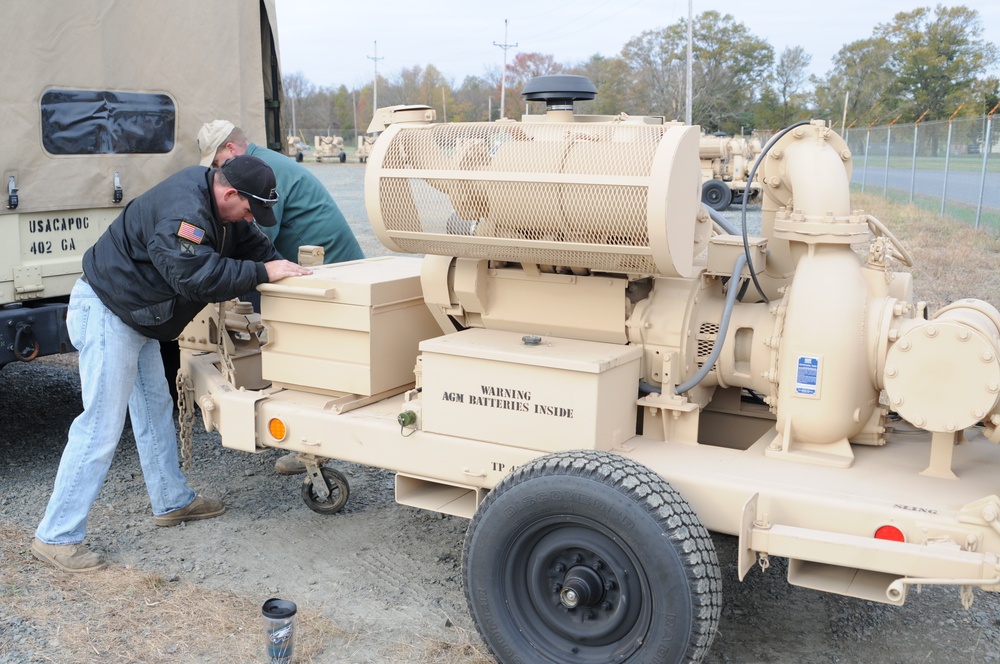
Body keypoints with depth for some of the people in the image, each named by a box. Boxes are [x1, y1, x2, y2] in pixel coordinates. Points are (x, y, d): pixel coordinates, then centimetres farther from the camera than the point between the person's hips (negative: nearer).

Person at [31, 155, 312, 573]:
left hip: (136, 317, 11)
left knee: (155, 412, 18)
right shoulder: (182, 212, -28)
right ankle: (56, 537, -2)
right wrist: (263, 272, -29)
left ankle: (172, 502, 31)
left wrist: (282, 266, -2)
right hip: (105, 314, -11)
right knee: (101, 428, -10)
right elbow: (197, 276, -37)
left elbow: (252, 242, 15)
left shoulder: (211, 205, 4)